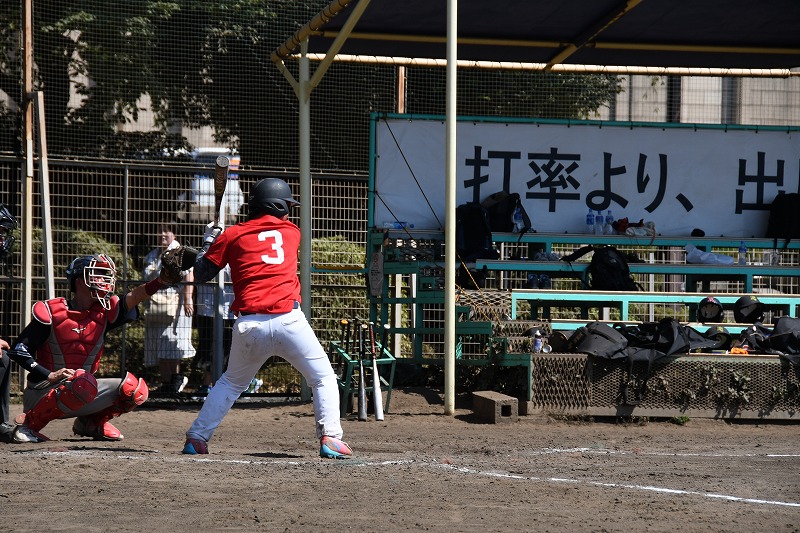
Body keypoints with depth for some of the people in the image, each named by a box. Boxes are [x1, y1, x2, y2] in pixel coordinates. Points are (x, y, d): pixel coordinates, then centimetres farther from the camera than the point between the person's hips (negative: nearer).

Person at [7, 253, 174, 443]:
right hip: (44, 391, -6)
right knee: (84, 383, -37)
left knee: (135, 389, -8)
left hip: (82, 394, 6)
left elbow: (134, 297, -16)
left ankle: (91, 422, 15)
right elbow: (17, 350, -12)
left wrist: (161, 281, -36)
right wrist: (49, 375, -23)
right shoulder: (51, 312, -11)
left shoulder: (104, 313, 1)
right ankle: (29, 424, -20)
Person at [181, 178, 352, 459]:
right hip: (288, 319, -2)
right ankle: (330, 437, -8)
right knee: (323, 378, 9)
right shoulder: (291, 232, 14)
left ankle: (196, 438, 19)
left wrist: (209, 240, 29)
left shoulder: (232, 235, 10)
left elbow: (201, 274, 14)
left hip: (249, 325, 2)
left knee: (231, 382, 22)